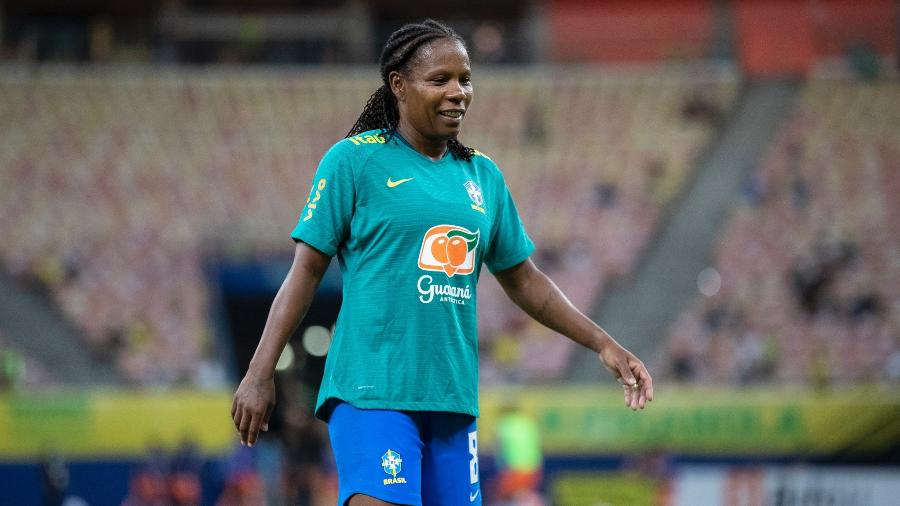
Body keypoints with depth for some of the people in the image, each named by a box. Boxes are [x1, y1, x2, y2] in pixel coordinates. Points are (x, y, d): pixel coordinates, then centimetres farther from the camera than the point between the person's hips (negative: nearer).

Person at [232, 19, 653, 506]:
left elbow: (524, 281, 23)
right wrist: (259, 374, -6)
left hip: (453, 396, 6)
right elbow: (306, 270, -2)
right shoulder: (354, 160, -1)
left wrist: (604, 344, 17)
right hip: (371, 390, -6)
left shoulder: (482, 175, 15)